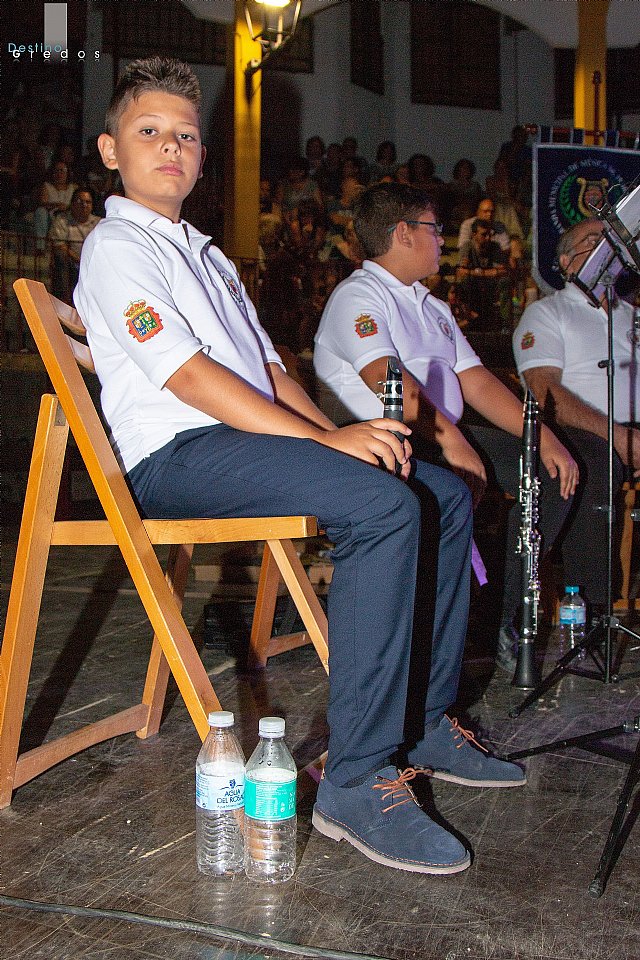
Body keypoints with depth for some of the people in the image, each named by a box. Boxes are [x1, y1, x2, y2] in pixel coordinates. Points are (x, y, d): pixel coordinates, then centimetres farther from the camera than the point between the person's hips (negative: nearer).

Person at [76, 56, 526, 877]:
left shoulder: (205, 254, 28)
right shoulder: (116, 248, 0)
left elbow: (268, 370, 21)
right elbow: (190, 378, -14)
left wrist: (341, 430, 3)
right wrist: (326, 438, -18)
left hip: (254, 438, 9)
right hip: (176, 456, -9)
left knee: (446, 494, 0)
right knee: (385, 504, -30)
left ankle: (425, 724, 5)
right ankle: (358, 782, -28)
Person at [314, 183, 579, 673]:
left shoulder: (432, 307, 25)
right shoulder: (357, 295, -4)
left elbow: (475, 381, 17)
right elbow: (385, 376, -22)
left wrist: (544, 437, 4)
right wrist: (450, 440, -32)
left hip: (444, 436, 9)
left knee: (553, 471, -3)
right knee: (459, 484, -38)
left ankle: (504, 619, -2)